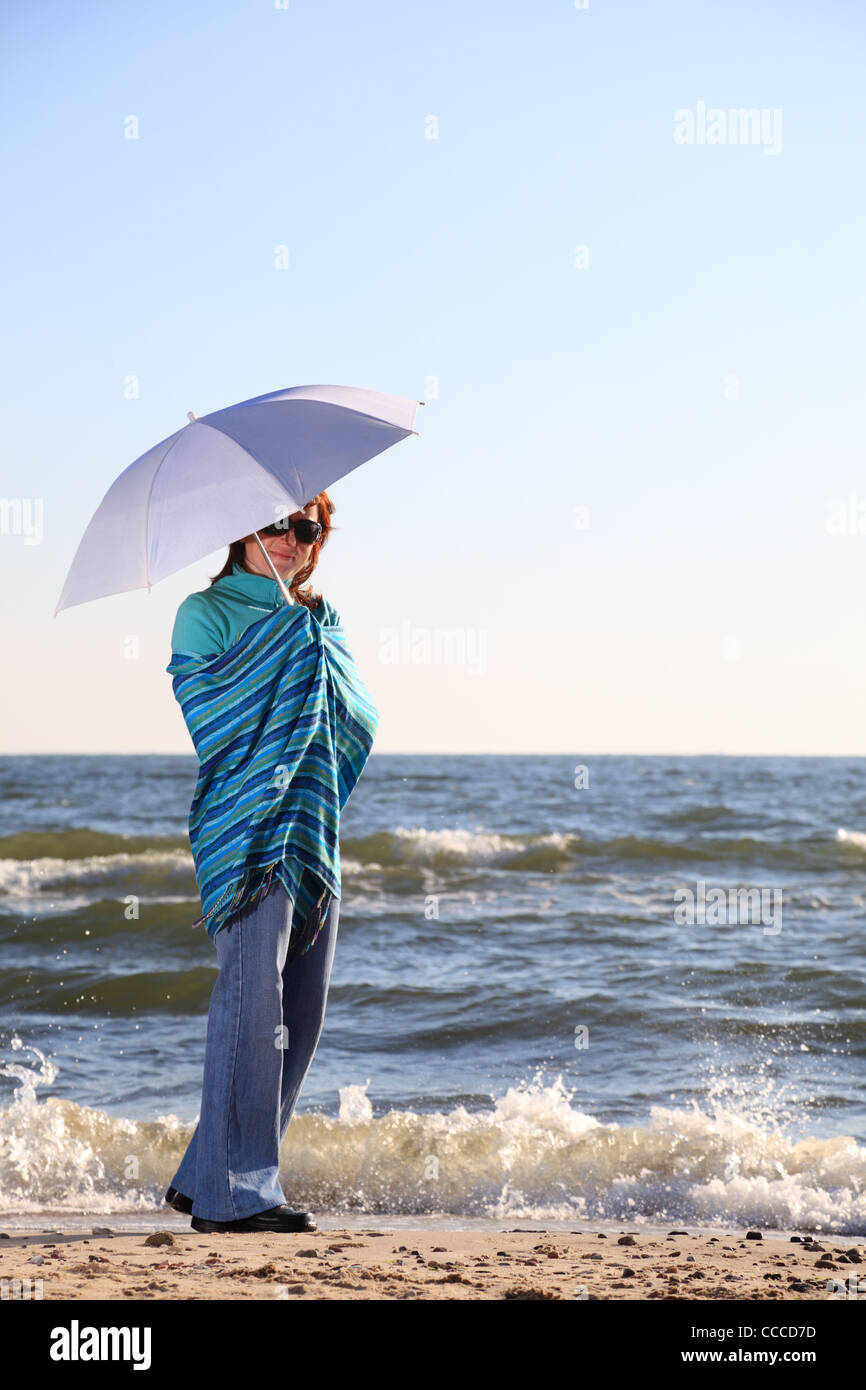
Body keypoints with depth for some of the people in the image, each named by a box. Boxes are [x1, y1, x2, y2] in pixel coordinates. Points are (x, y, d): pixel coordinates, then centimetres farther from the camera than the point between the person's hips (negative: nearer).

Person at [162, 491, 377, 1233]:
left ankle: (205, 1178, 14)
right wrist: (284, 640, -15)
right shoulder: (206, 613, 2)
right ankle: (235, 1192, -9)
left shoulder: (322, 619, 21)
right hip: (244, 830, -7)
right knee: (253, 1000, -12)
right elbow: (204, 706, -12)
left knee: (301, 1013, 6)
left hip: (314, 833, 7)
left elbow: (362, 719, 12)